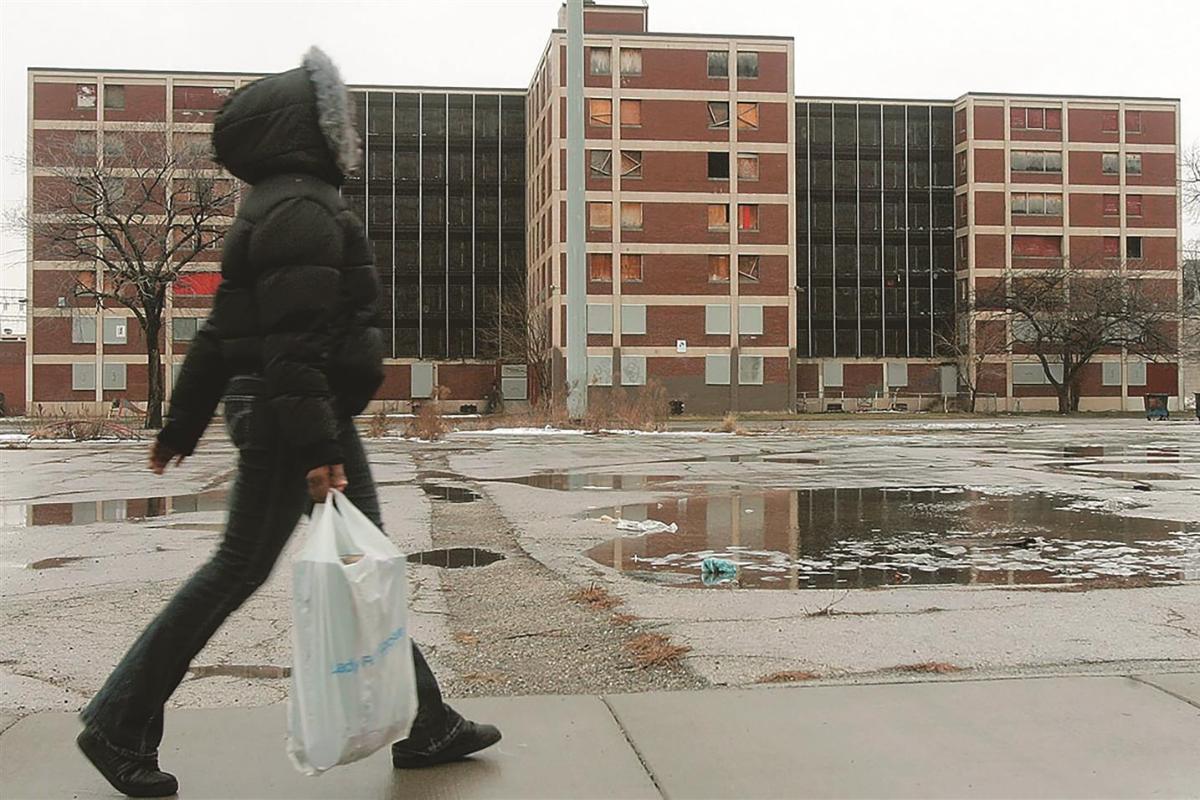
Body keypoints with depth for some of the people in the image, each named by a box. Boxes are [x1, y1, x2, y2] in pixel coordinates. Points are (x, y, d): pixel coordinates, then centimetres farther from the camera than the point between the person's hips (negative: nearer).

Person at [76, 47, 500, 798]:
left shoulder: (291, 208, 18)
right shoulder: (301, 210, -14)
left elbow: (223, 331, 19)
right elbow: (293, 341, -24)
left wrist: (181, 425, 22)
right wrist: (315, 447, -28)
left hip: (322, 417, 11)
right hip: (294, 422, -11)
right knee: (238, 570, -2)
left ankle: (425, 726, 19)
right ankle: (119, 726, 12)